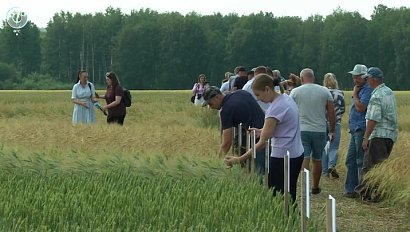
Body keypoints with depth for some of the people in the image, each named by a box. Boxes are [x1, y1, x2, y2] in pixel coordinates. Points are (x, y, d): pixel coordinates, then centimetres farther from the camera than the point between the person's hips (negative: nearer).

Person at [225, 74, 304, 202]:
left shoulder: (276, 108, -21)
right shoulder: (287, 98, 7)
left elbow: (262, 143, -20)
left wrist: (239, 159, -18)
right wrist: (263, 131, 9)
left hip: (282, 159, -10)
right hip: (296, 155, 10)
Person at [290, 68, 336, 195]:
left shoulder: (295, 92, 0)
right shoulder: (325, 91, 3)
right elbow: (331, 112, 3)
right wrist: (332, 130, 12)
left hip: (301, 130, -1)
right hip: (319, 131, 1)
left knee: (304, 158, -6)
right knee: (317, 160, 13)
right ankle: (315, 187, 23)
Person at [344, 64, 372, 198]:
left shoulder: (367, 90, -12)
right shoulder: (360, 90, 19)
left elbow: (361, 107, -22)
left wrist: (354, 94, -10)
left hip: (361, 130, -10)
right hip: (355, 130, 11)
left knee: (361, 162, -6)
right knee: (350, 161, 13)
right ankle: (351, 189, 19)